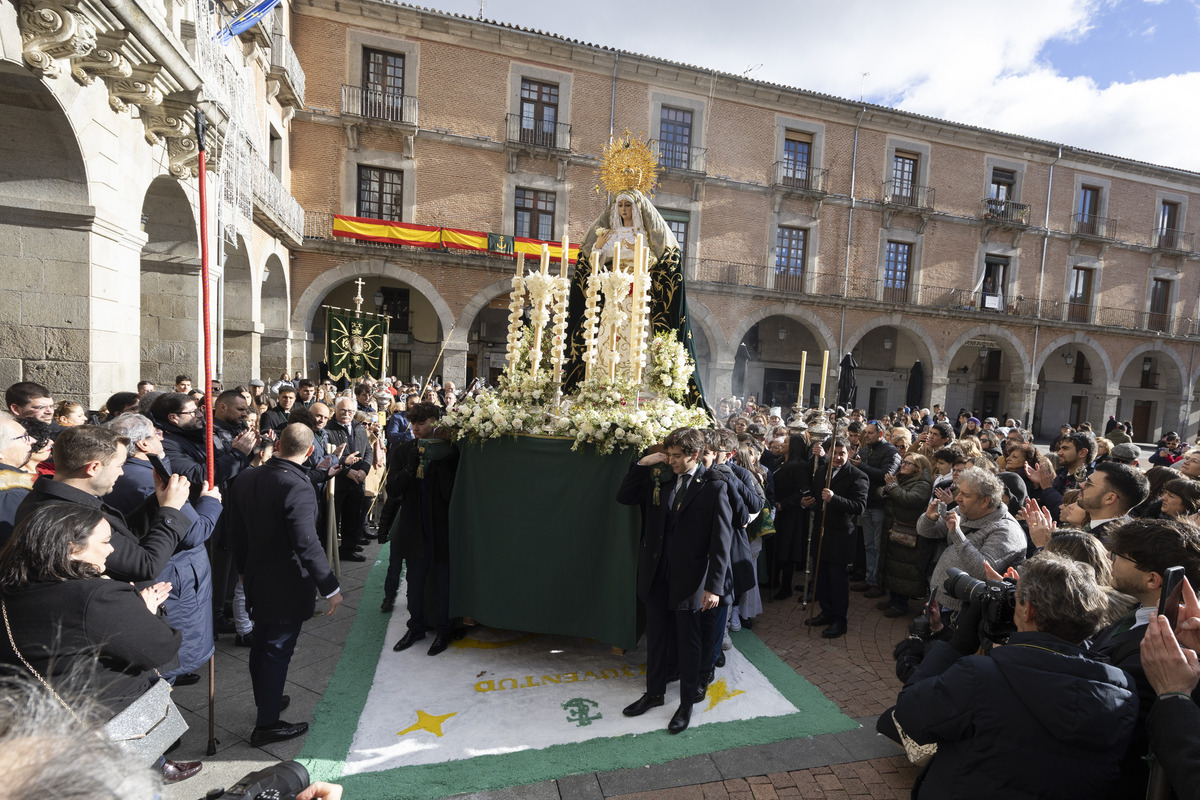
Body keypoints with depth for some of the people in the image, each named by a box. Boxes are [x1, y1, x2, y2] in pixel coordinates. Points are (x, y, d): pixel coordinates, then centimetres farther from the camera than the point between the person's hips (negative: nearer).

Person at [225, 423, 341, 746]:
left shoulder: (245, 480, -4)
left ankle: (266, 701, 44)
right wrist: (330, 587, -19)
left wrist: (244, 568, 21)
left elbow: (236, 532, 7)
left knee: (261, 646, 24)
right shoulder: (298, 488, -28)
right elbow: (307, 545, -28)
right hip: (287, 586, -8)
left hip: (256, 578, 8)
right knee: (278, 651, 7)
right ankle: (267, 724, 22)